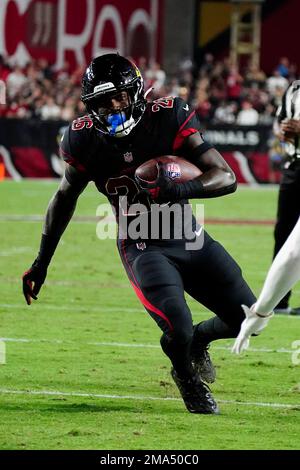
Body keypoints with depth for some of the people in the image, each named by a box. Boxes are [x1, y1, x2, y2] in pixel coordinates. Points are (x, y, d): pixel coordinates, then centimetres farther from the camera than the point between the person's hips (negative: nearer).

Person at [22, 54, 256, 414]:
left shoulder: (168, 119, -16)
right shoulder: (85, 141, -12)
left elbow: (227, 178, -19)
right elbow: (65, 198, 7)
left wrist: (181, 189, -38)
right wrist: (41, 262, 11)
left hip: (190, 239, 2)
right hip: (143, 248, -2)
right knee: (178, 333, -23)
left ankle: (199, 339, 32)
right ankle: (186, 375, 13)